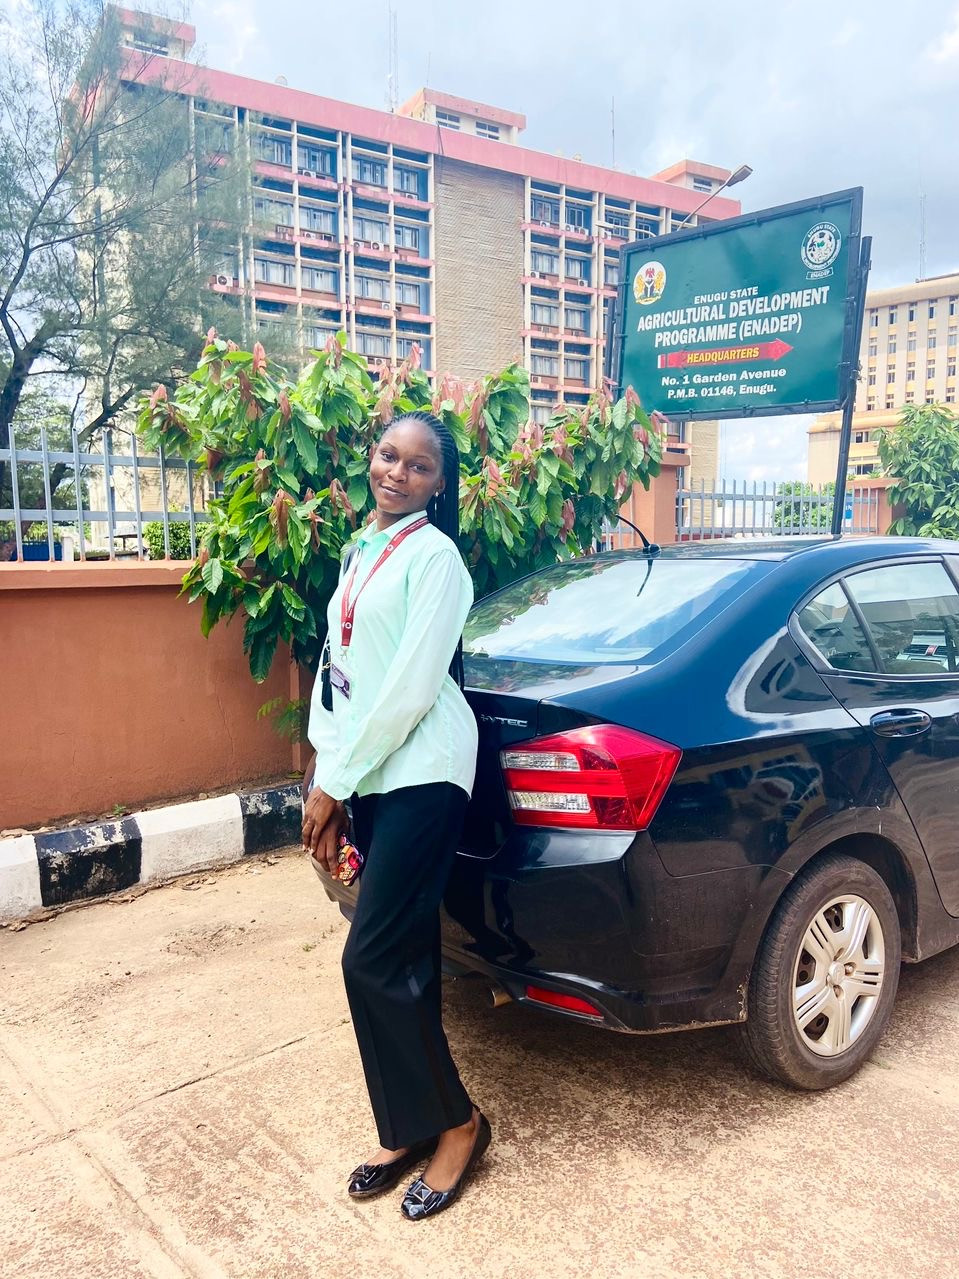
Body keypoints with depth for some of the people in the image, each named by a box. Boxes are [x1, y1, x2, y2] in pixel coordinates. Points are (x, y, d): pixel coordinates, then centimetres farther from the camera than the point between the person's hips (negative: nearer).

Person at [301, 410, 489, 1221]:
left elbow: (410, 689, -16)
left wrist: (334, 783, -11)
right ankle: (408, 1128, 27)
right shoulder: (362, 553, 15)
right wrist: (325, 782, 8)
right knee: (401, 956, 12)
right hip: (369, 776, 7)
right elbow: (338, 671, 14)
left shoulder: (434, 556, -9)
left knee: (374, 960, -6)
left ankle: (457, 1121, 15)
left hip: (421, 774, -7)